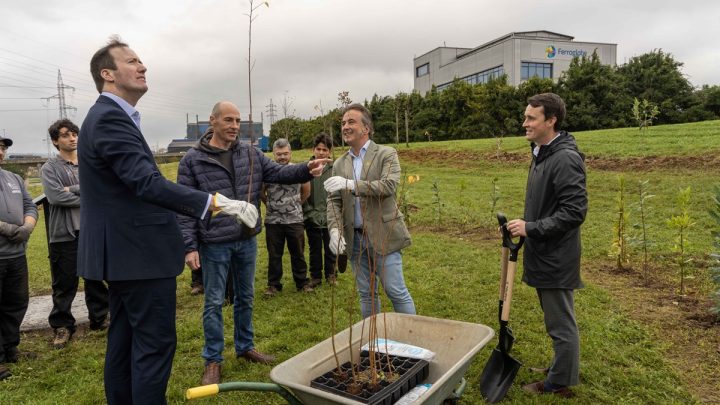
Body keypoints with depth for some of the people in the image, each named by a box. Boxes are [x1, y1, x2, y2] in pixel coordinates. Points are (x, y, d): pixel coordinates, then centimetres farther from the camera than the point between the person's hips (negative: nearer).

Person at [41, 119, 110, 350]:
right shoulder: (50, 168, 0)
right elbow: (55, 196, -15)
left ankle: (100, 318, 28)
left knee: (96, 279, 13)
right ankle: (62, 326, 20)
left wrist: (73, 189, -13)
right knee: (65, 284, 5)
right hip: (64, 235, -3)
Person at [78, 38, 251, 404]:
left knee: (124, 342, 17)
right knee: (155, 344, -3)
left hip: (123, 250, 11)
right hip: (139, 252, -11)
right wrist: (215, 202, -35)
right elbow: (148, 183, -29)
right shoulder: (110, 118, -17)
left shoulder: (108, 116, 16)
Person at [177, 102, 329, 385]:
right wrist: (189, 246, -14)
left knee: (245, 297, 17)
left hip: (247, 240, 4)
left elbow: (278, 173, 0)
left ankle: (245, 347, 36)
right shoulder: (192, 160, -7)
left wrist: (306, 170, -21)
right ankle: (213, 360, 23)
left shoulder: (251, 154, 5)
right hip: (214, 244, -4)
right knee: (214, 302, 7)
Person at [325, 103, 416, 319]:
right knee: (366, 294, 13)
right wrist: (335, 230, -11)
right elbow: (334, 201, 6)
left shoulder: (386, 154, -3)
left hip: (383, 236, -4)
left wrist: (351, 184, -27)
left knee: (396, 292, 1)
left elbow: (389, 186, -19)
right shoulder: (339, 164, 10)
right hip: (355, 239, 5)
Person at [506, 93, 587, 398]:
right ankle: (563, 367, 40)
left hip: (556, 257, -9)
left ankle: (560, 383, 23)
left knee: (561, 323, 7)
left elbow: (574, 213, -24)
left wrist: (530, 228, -23)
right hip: (543, 254, 9)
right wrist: (526, 228, 14)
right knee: (556, 319, 23)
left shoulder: (565, 159, -21)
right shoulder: (541, 153, 10)